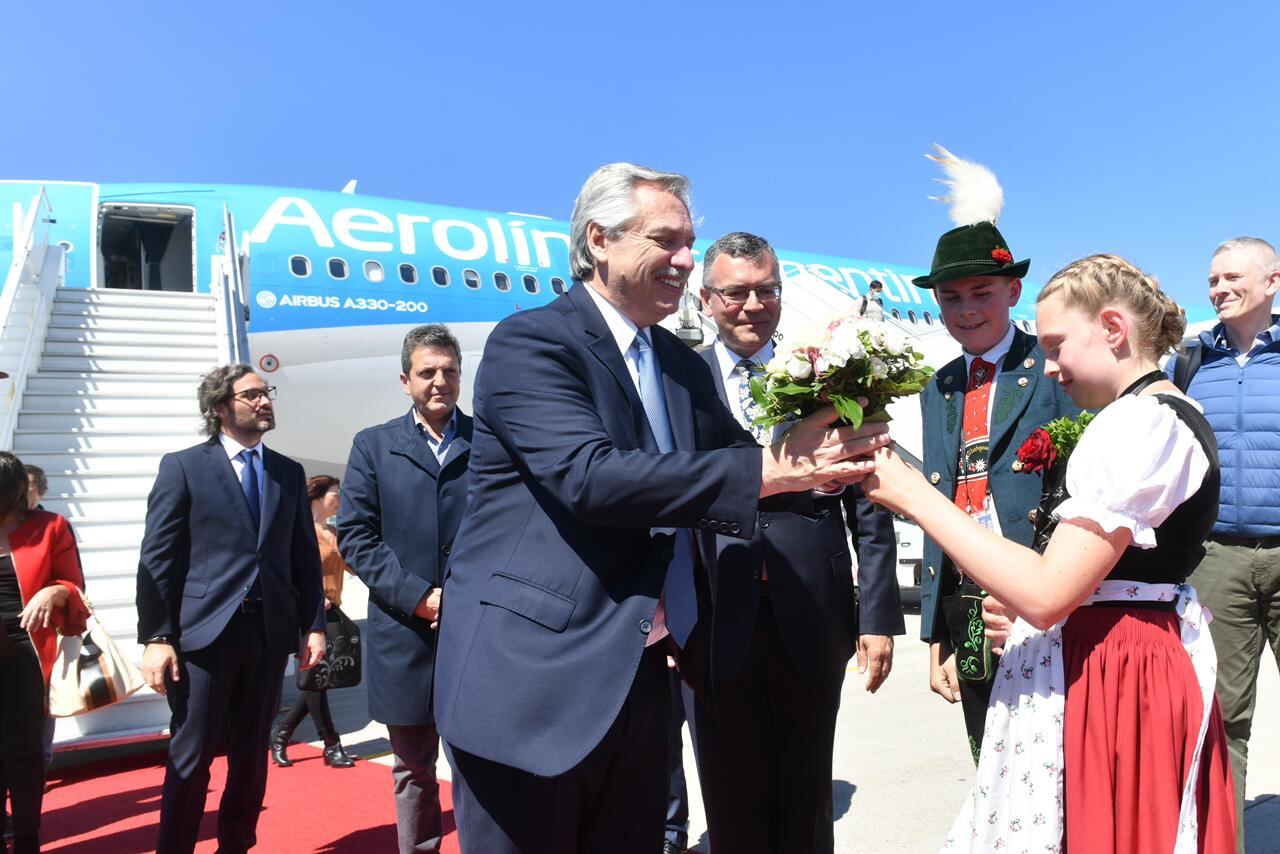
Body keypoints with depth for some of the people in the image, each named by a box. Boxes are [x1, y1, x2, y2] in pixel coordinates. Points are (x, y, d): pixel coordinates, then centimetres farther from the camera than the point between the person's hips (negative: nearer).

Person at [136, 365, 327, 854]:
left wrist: (313, 624, 5)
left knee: (251, 754, 13)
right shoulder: (183, 467, 1)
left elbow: (305, 556, 11)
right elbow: (157, 558, -4)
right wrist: (156, 637, -10)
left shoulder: (289, 473, 12)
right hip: (204, 630, -3)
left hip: (271, 630, 4)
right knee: (191, 758, 4)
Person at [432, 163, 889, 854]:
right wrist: (768, 471, -27)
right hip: (530, 679, -6)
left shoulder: (683, 365, 12)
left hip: (637, 683, 7)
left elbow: (732, 460, 9)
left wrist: (817, 458, -12)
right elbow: (591, 476, -26)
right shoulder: (529, 342, -12)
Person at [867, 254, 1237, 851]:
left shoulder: (1140, 421, -20)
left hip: (1107, 680, -10)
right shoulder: (1172, 416, 12)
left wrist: (912, 494, -21)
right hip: (1147, 664, 10)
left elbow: (1045, 593, -26)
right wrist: (1030, 609, 10)